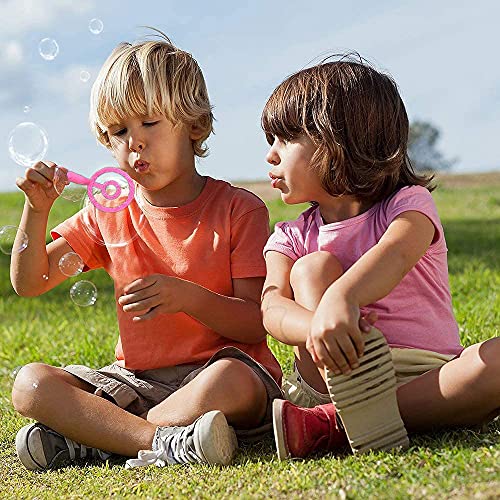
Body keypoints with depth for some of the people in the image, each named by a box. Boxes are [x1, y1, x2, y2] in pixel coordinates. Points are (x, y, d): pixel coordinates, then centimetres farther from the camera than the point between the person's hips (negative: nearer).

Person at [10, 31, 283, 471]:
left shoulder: (239, 210, -2)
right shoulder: (107, 216, 11)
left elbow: (259, 322, -8)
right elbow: (28, 283, 10)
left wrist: (186, 297, -25)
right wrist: (37, 209, -6)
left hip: (211, 372, -4)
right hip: (135, 381, 4)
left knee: (233, 380, -39)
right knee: (31, 383, -18)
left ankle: (88, 438, -26)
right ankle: (166, 441, -33)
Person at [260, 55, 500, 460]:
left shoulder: (409, 204, 0)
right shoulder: (290, 239, 10)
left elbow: (395, 254, -25)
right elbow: (272, 308, -11)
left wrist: (341, 297, -48)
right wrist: (316, 325, -36)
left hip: (429, 376, -1)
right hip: (337, 377, 2)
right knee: (313, 268, -17)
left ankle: (333, 425, -36)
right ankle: (368, 424, -41)